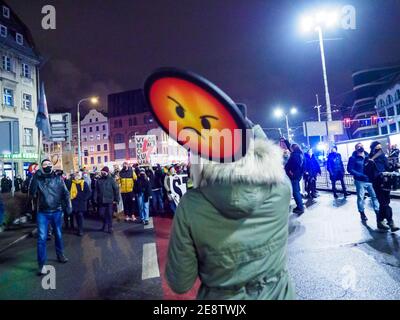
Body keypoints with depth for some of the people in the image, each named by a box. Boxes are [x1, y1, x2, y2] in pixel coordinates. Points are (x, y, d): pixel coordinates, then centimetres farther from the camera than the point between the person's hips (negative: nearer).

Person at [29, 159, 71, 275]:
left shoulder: (58, 178, 2)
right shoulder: (38, 179, 0)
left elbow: (65, 193, -1)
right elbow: (32, 193, -14)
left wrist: (68, 206, -13)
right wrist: (35, 178, -21)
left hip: (57, 211, 1)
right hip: (43, 213, -1)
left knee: (58, 235, 15)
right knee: (42, 238, -5)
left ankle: (60, 255, 35)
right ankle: (42, 264, 1)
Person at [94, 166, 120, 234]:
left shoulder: (111, 180, -5)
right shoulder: (99, 180, 5)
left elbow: (116, 190, -6)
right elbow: (96, 190, 7)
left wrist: (116, 199, -8)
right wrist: (95, 199, 1)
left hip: (109, 200, -3)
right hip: (101, 200, 3)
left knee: (109, 214, 3)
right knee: (101, 213, 6)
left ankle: (110, 227, 15)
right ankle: (105, 224, 31)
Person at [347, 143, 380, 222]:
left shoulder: (368, 156, 10)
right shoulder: (353, 158, -4)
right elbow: (350, 169, -10)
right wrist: (361, 175, -19)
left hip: (370, 180, 4)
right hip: (360, 181, -4)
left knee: (375, 196, 6)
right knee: (360, 197, 5)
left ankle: (378, 212, 20)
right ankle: (362, 213, 20)